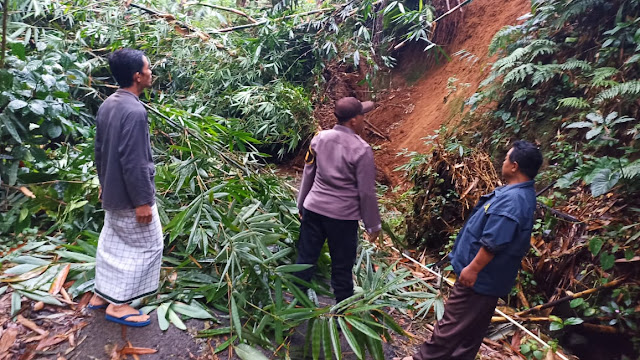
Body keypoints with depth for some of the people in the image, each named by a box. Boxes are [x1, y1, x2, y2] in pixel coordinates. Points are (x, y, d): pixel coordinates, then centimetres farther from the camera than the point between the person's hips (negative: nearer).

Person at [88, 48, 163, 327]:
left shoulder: (107, 105, 5)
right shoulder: (134, 111, -25)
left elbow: (99, 150, 13)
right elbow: (134, 162, -26)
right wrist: (143, 201, -20)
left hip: (112, 193, 9)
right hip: (129, 196, -9)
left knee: (112, 242, 20)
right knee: (147, 245, 4)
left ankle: (101, 294, 34)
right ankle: (118, 304, 12)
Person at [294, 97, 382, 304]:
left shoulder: (320, 138, -1)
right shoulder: (361, 150, -15)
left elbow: (308, 175, 8)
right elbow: (366, 192, -12)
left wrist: (301, 204, 21)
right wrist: (373, 224, 0)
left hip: (313, 209, 5)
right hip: (343, 216, -4)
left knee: (305, 259, 15)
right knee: (342, 267, 10)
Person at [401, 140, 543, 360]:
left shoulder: (512, 200, -26)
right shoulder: (519, 194, 8)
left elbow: (494, 242, -29)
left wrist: (473, 268, -22)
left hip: (480, 276, -10)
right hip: (488, 276, 10)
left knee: (453, 324, 3)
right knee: (471, 330, 19)